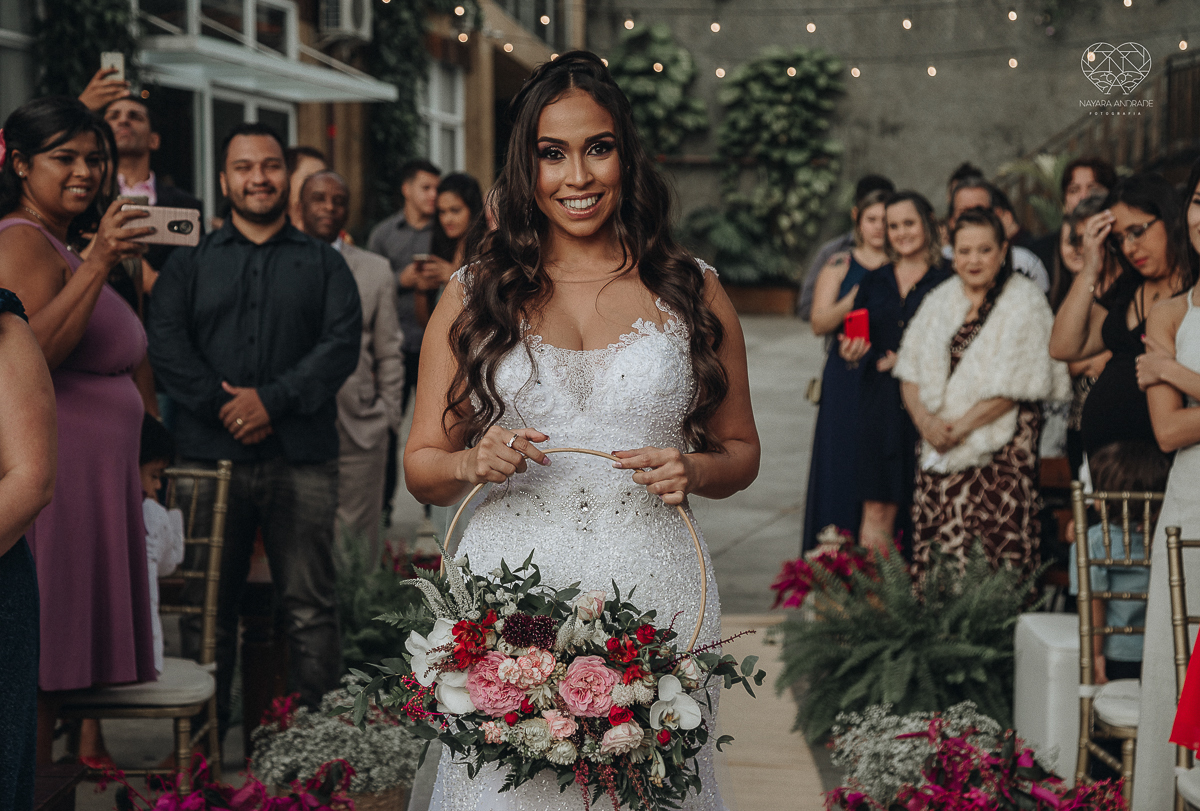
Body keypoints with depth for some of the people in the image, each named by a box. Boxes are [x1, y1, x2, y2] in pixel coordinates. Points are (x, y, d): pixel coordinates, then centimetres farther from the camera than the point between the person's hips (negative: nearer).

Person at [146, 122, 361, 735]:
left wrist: (273, 399, -12)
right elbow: (166, 345, 2)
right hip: (210, 455, 1)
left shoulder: (324, 264, 13)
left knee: (310, 604, -1)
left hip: (301, 459, -1)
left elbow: (342, 345, -1)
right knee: (209, 605, 5)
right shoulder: (190, 263, 14)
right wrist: (221, 405, -12)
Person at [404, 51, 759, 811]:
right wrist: (472, 463, -12)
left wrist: (693, 471, -7)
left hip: (651, 597, 0)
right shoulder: (473, 295, 7)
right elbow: (420, 465, 10)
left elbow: (741, 450, 15)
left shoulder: (692, 291, 8)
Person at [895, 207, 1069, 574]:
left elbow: (1012, 385, -10)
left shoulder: (1025, 303, -3)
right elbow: (910, 370, 9)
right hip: (939, 448, 5)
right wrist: (926, 422, -9)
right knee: (936, 556, 1)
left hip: (999, 451, -5)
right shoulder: (939, 302, 13)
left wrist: (960, 427, -12)